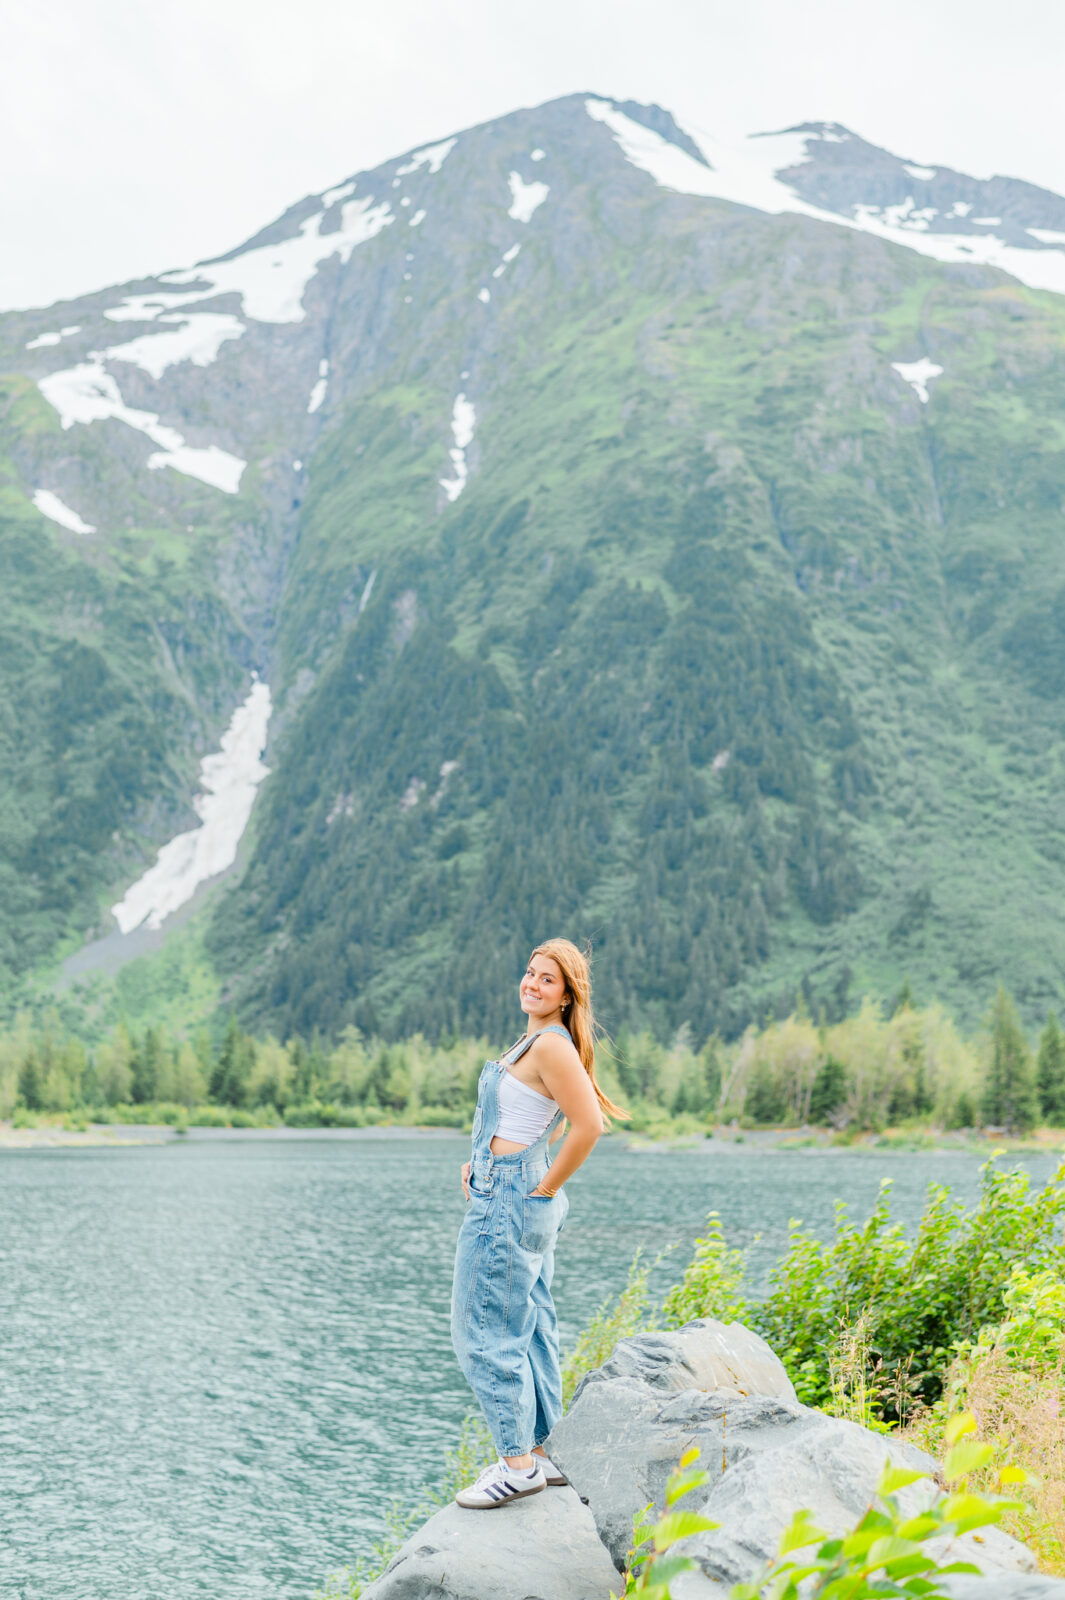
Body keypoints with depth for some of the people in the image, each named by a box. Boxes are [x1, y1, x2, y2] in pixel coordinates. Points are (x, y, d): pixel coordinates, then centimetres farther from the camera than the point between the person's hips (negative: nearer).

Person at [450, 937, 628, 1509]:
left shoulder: (553, 1044, -16)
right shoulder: (536, 1042, 14)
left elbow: (589, 1125, -25)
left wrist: (544, 1186, -16)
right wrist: (485, 1163, 16)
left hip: (510, 1202, -10)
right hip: (516, 1199, 10)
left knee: (484, 1328, -4)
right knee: (529, 1328, 13)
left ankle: (518, 1463, 2)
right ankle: (540, 1453, 19)